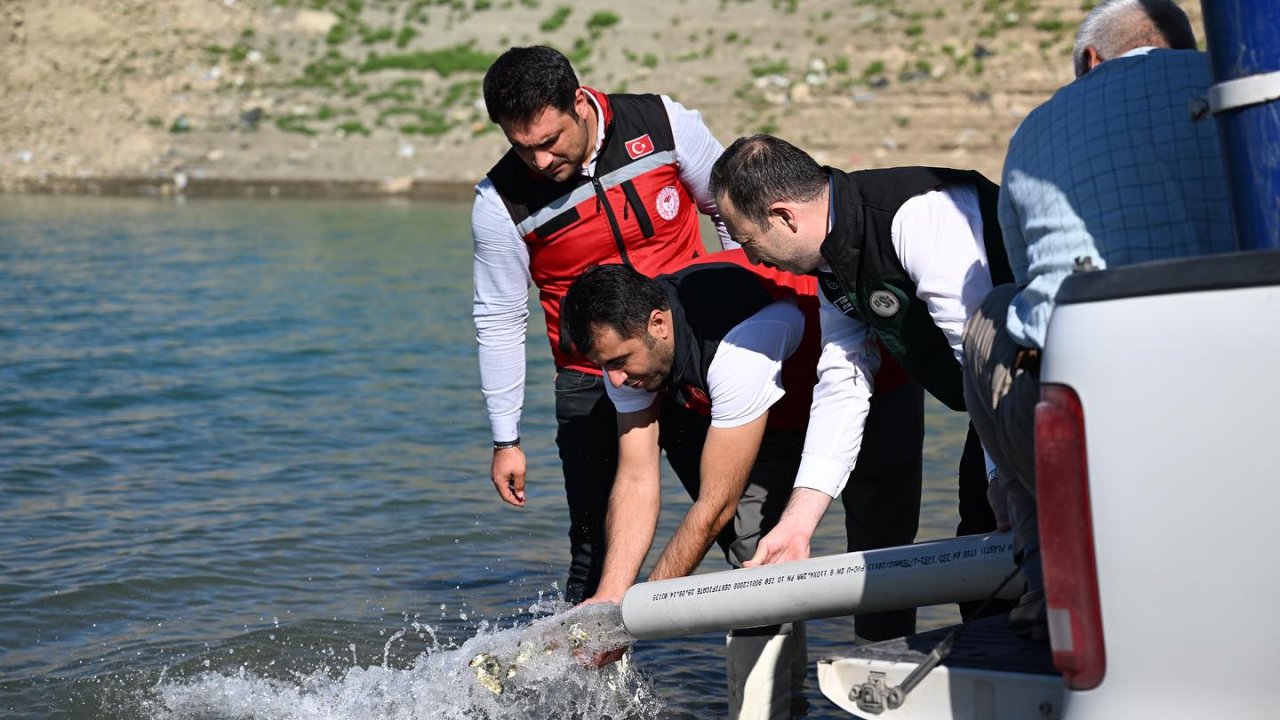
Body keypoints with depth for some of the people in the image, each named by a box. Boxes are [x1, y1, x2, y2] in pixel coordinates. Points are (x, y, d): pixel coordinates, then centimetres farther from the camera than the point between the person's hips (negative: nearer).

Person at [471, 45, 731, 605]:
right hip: (592, 385, -1)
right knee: (599, 543, -5)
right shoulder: (501, 203, -12)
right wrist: (505, 439, 0)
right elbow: (499, 324, -2)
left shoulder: (663, 124, -11)